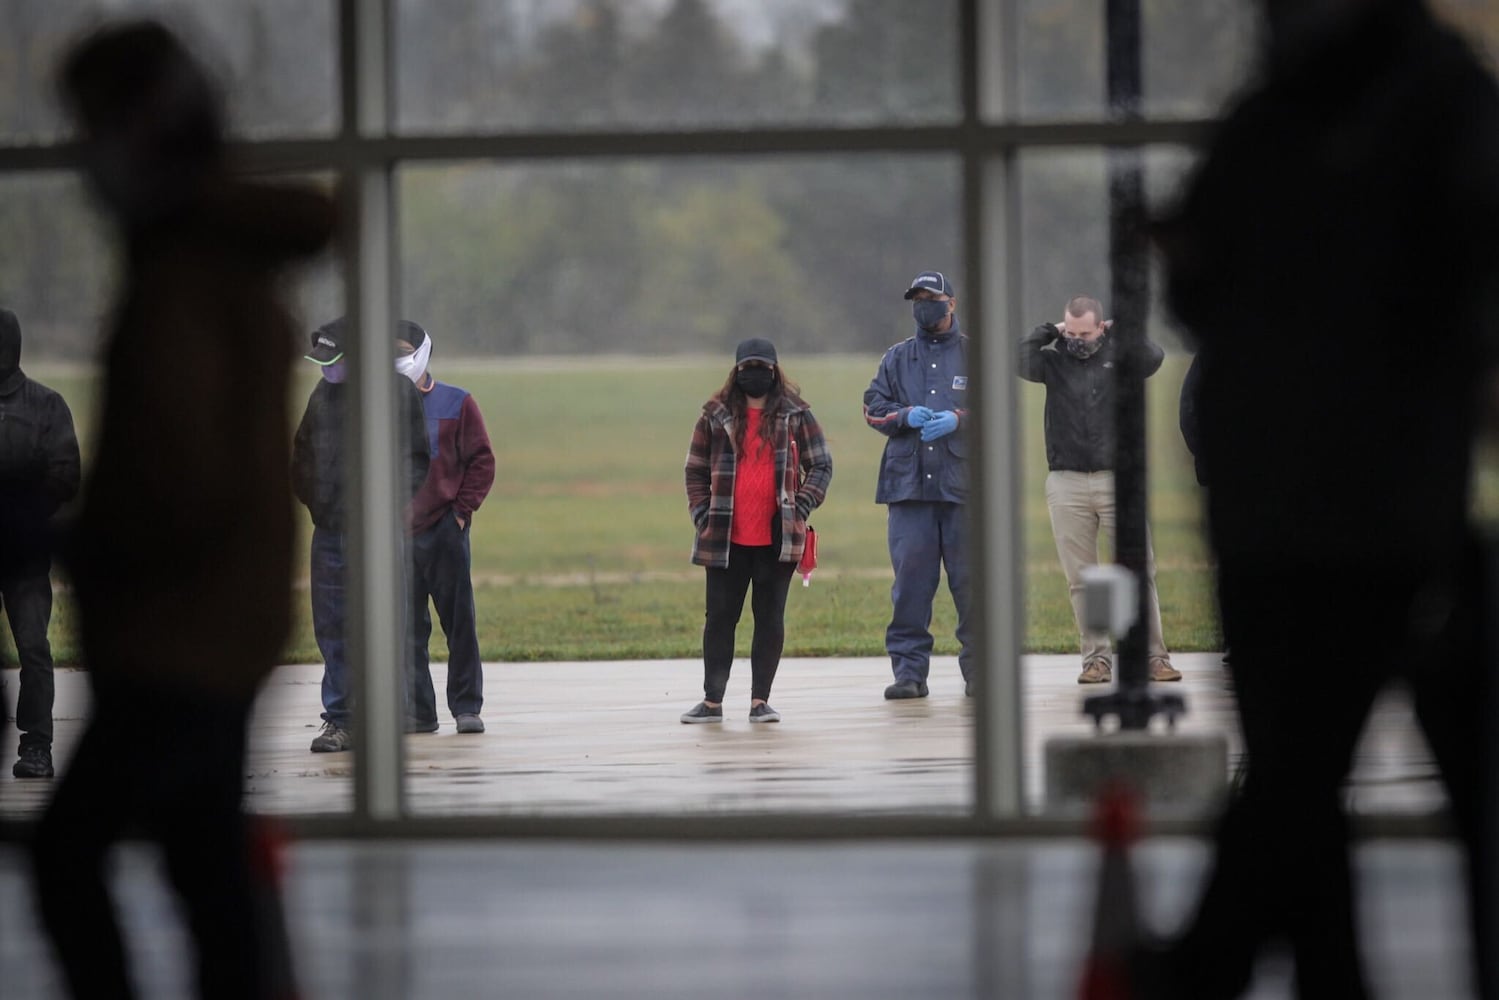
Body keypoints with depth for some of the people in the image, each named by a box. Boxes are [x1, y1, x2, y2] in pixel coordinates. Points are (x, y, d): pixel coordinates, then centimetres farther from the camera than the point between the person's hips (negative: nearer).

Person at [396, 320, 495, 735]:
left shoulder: (456, 403, 4)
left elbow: (481, 460, 5)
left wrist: (463, 509, -3)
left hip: (445, 529, -2)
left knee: (459, 621, -1)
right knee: (407, 627, 2)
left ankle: (467, 707, 5)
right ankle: (418, 711, 7)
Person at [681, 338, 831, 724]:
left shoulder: (796, 415, 5)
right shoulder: (716, 416, 7)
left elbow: (821, 465, 6)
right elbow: (696, 470, 12)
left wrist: (801, 507, -7)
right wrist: (702, 514, 0)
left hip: (778, 538, -1)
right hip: (726, 539, 1)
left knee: (770, 617, 3)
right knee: (720, 617, 3)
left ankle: (760, 700, 8)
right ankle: (712, 701, 10)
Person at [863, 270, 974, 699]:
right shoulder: (897, 358, 18)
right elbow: (873, 406, 11)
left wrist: (958, 418, -16)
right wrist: (906, 416, -9)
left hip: (964, 484, -2)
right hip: (908, 482, 2)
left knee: (971, 579, -2)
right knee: (910, 578, -2)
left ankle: (978, 667, 6)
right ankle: (909, 669, 1)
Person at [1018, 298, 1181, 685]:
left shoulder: (1118, 355, 5)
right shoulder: (1055, 360, 7)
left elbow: (1153, 356, -13)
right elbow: (1021, 362, -10)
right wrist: (1048, 332, -2)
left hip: (1118, 479, -1)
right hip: (1067, 484, 1)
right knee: (1081, 580, 2)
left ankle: (1153, 656, -1)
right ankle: (1096, 659, 8)